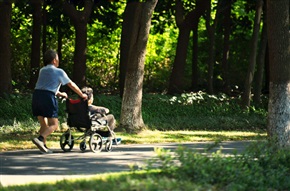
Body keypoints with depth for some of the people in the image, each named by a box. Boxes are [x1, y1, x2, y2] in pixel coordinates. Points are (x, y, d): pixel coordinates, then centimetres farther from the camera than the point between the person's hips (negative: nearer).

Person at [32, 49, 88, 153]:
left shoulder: (42, 70, 22)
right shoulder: (59, 72, 5)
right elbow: (71, 85, 9)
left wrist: (60, 94, 44)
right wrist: (82, 95, 22)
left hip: (36, 94, 6)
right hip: (48, 97, -6)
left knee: (44, 124, 13)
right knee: (54, 125, -5)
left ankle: (43, 145, 3)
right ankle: (40, 139, -28)